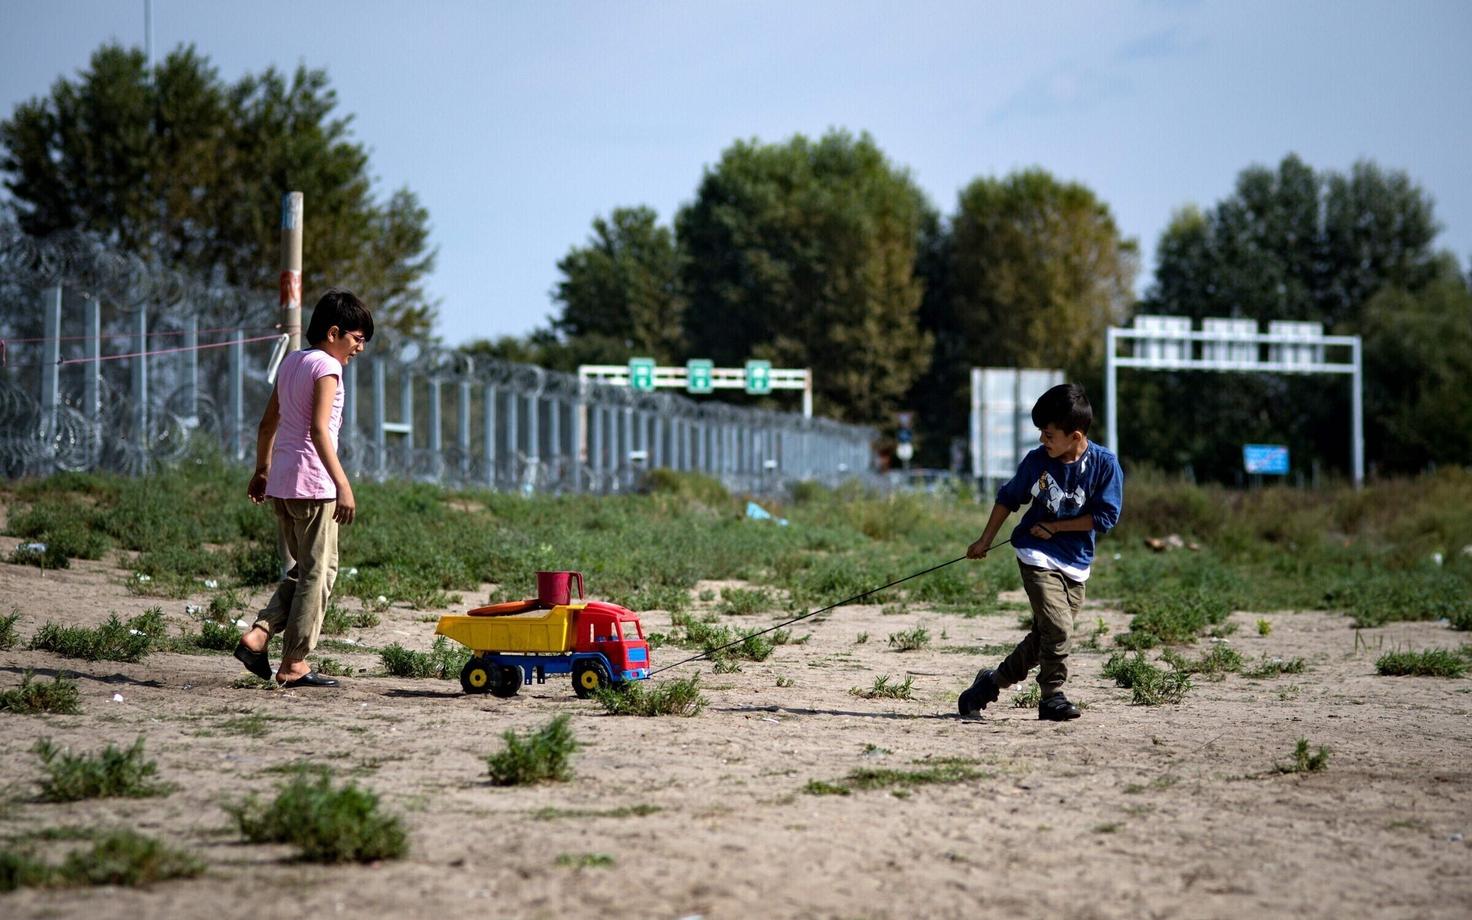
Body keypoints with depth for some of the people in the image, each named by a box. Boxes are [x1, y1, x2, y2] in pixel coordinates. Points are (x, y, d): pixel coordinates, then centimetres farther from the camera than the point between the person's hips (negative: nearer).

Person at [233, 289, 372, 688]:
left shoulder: (290, 362, 15)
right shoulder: (326, 367, -11)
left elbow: (268, 422, 20)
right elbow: (319, 429, -21)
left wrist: (262, 470, 30)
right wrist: (342, 484, -24)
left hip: (280, 483, 9)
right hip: (312, 483, -9)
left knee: (302, 569, 17)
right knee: (318, 571, -1)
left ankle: (257, 635, 3)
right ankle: (293, 664, 1)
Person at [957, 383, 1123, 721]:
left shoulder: (1105, 464, -9)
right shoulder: (1037, 460, -5)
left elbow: (1105, 516, -10)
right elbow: (1009, 497, 10)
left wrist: (1054, 527, -11)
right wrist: (985, 541, 14)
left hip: (1076, 564, 2)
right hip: (1037, 556, -2)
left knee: (1044, 637, 7)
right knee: (1057, 626, -18)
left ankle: (993, 681, 24)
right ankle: (1052, 696, -5)